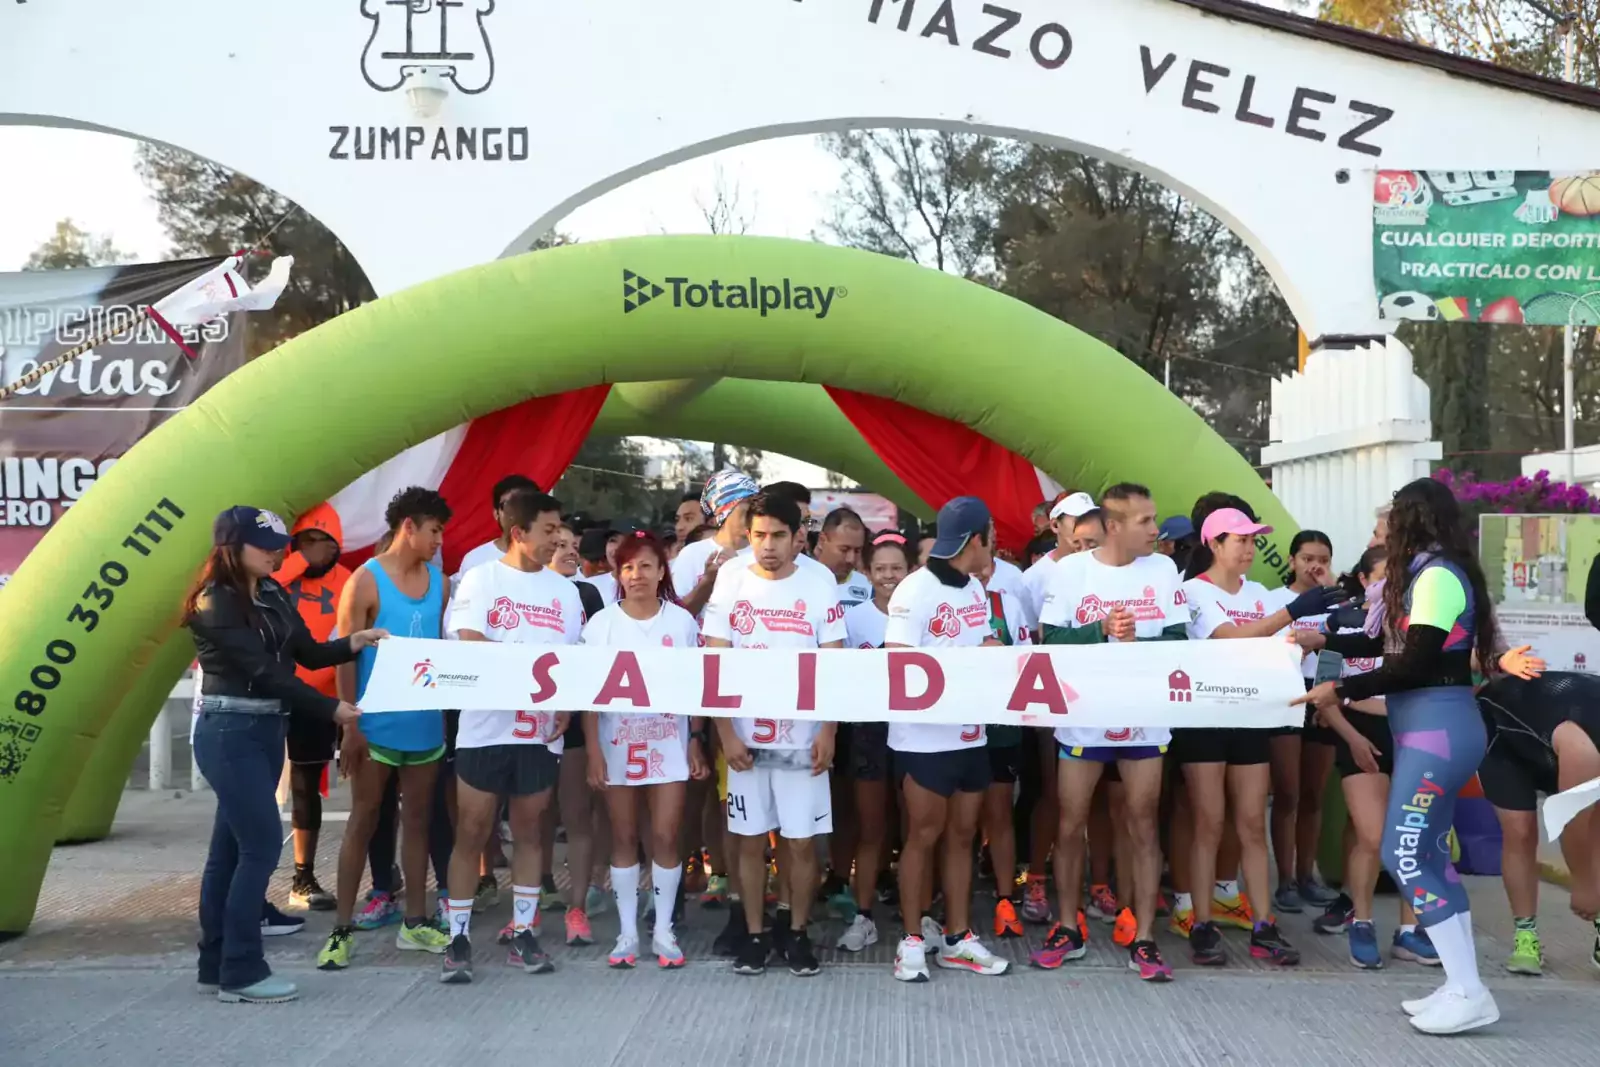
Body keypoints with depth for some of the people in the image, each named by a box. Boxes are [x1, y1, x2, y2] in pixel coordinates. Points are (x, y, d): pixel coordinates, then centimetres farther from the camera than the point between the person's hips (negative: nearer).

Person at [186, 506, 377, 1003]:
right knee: (262, 845, -8)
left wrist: (352, 644, -10)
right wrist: (330, 708, -19)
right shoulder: (215, 603, -14)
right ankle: (241, 972, 0)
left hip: (267, 729, 8)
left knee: (230, 847, 11)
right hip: (230, 732, -8)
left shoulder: (273, 595, 10)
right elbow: (262, 670, -19)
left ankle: (216, 964, 18)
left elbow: (306, 653, 9)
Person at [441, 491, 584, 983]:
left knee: (528, 833, 10)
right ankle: (459, 940, 8)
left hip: (542, 731, 4)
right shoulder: (482, 578, -2)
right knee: (470, 834, 0)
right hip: (486, 726, -3)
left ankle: (523, 935, 18)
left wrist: (567, 707, -5)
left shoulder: (564, 590, 10)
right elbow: (469, 645, -12)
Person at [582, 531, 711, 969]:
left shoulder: (682, 621, 0)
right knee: (624, 838, 7)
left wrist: (696, 742, 0)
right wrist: (592, 749, -8)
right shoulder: (602, 623, -2)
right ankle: (628, 931, 15)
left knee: (666, 837, -1)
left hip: (669, 744, 0)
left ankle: (664, 930, 11)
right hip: (618, 744, 0)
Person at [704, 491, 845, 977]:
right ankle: (755, 934, 20)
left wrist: (828, 731, -7)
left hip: (803, 737, 0)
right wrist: (726, 735, -8)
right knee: (750, 840, 8)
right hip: (745, 737, 1)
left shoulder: (820, 585, -3)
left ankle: (797, 932, 19)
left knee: (800, 841, 4)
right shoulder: (730, 584, -2)